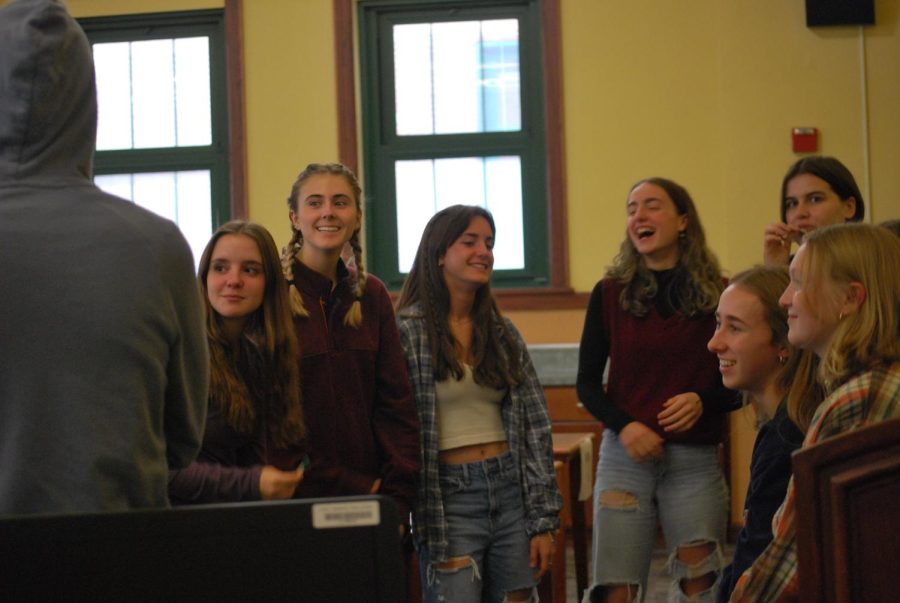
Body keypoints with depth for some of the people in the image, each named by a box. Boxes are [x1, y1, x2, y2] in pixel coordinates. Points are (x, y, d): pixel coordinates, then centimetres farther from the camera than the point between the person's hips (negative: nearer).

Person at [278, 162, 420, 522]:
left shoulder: (371, 295, 9)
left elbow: (396, 404, 7)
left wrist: (398, 499, -4)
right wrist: (357, 489, -11)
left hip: (372, 500, 4)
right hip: (296, 504, -4)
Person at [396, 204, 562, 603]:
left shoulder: (502, 332, 11)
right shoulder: (407, 331, -5)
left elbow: (535, 428, 9)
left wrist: (543, 520, 3)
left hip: (511, 491, 5)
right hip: (450, 496, -5)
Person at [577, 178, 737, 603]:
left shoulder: (717, 295, 1)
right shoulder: (610, 294, 3)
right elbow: (587, 382, 6)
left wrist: (703, 401, -13)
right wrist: (624, 425, -11)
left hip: (696, 460, 0)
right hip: (626, 455, 0)